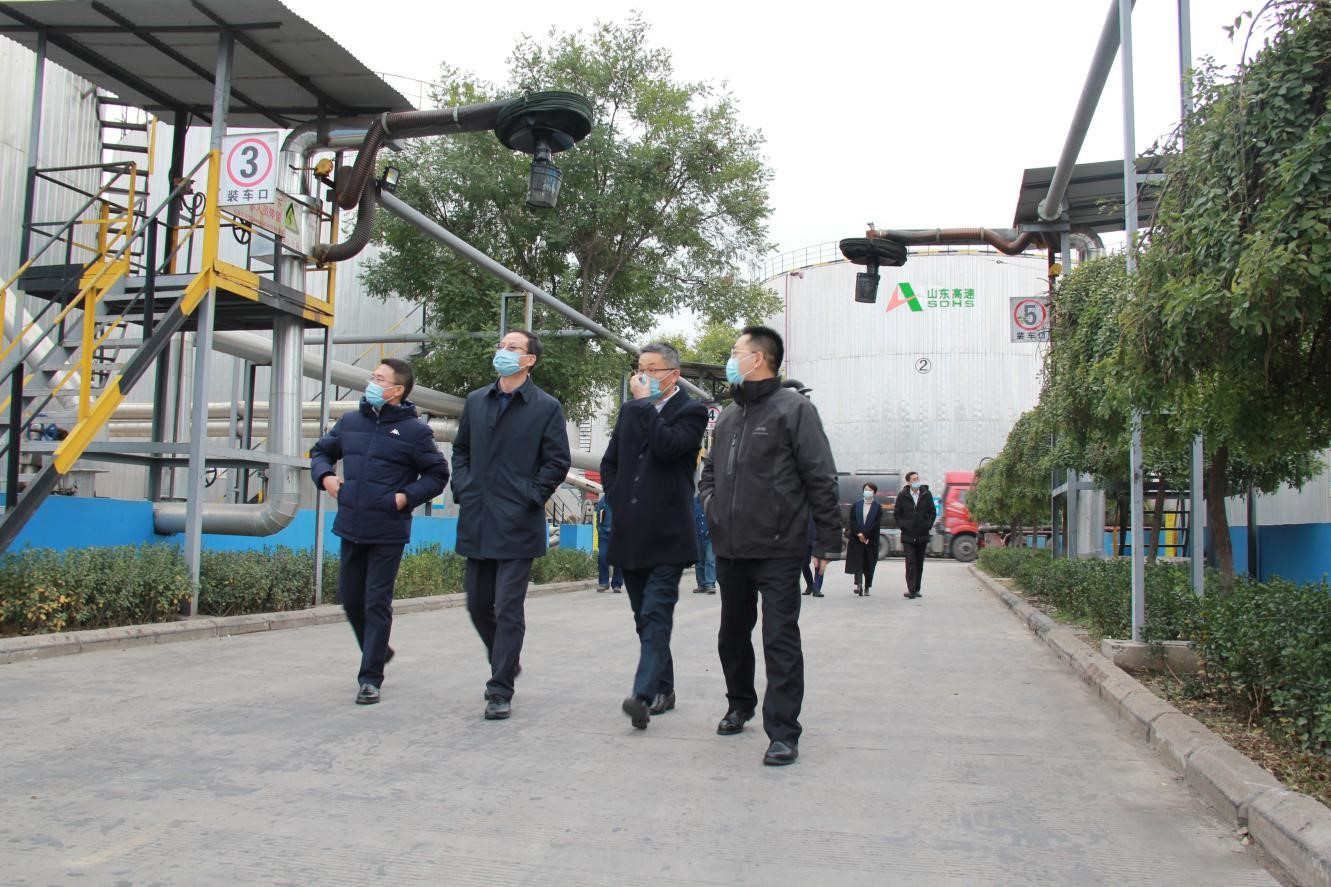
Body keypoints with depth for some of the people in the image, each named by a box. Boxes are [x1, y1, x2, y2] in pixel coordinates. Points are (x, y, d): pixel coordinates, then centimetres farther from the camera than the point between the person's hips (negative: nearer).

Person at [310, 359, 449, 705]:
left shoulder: (414, 430, -7)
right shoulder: (350, 422, 7)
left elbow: (437, 475, 0)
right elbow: (321, 451, 23)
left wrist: (407, 496, -13)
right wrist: (324, 476, 3)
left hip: (388, 533, -5)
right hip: (351, 529, 6)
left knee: (377, 603, -1)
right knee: (350, 598, 15)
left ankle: (370, 677, 9)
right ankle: (378, 651, 38)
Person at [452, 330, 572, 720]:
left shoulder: (546, 407, -1)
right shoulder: (476, 401, 13)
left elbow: (558, 462, -2)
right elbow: (461, 449, 20)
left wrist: (531, 497, -10)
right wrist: (463, 487, 6)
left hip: (518, 525, -5)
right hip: (477, 523, 5)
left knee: (508, 610, -3)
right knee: (478, 604, 12)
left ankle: (501, 691, 4)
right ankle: (504, 664, 35)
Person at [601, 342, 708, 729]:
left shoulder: (691, 411, -2)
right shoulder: (630, 411, 16)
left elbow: (667, 446, -22)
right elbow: (609, 463, 22)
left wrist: (644, 402, -13)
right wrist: (619, 499, 8)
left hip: (667, 536, -6)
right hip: (630, 535, 7)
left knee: (656, 616, -13)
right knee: (646, 619, 12)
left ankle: (644, 694, -18)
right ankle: (663, 689, 22)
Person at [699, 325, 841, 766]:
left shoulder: (793, 409, -7)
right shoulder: (727, 417, 15)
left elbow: (821, 479, -10)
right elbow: (710, 470, 28)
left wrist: (828, 541, -12)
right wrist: (710, 503, 8)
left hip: (777, 551, -7)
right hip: (729, 549, 7)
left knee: (780, 640, -6)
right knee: (732, 635, 18)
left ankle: (783, 732, -1)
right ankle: (740, 705, 37)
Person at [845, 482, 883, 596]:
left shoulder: (878, 507, 4)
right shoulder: (856, 505, 9)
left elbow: (877, 524, -5)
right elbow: (852, 520, 1)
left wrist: (865, 535, -12)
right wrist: (859, 534, -12)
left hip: (871, 540, 0)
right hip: (856, 539, 1)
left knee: (869, 564, 3)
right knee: (858, 561, -10)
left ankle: (867, 588, 10)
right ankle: (858, 584, -17)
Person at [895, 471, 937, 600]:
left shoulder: (926, 494, 3)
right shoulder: (902, 496, 0)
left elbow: (933, 512, 9)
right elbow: (897, 513, 7)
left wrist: (928, 525, -1)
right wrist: (902, 526, -3)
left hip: (922, 535, 2)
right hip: (908, 536, -2)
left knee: (919, 563, 9)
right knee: (910, 562, -9)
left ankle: (916, 589, 16)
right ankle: (911, 590, -12)